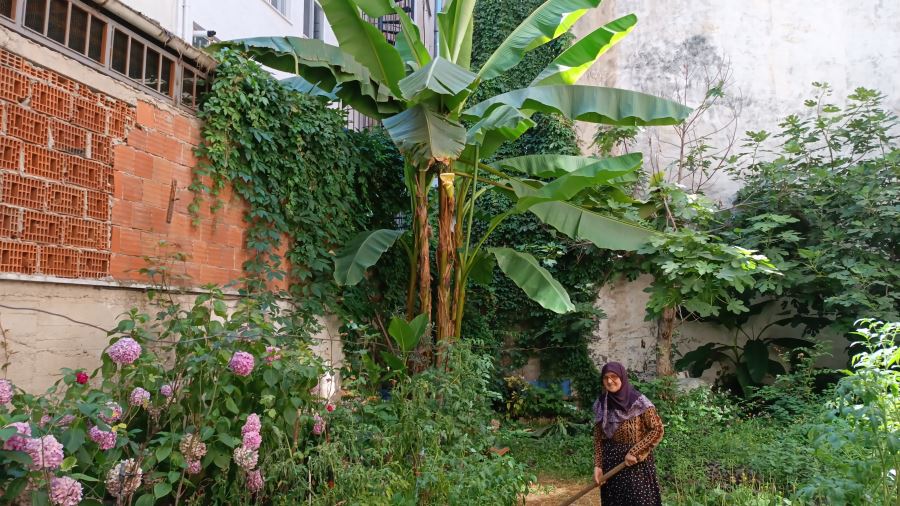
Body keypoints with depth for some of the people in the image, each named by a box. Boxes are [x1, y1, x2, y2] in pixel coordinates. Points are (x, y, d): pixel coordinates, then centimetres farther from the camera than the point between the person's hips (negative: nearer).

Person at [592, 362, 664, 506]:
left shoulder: (639, 401, -11)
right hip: (610, 463, 4)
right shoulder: (600, 404, 3)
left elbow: (657, 430, -11)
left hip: (636, 464, -4)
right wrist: (598, 465, -2)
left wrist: (635, 453, -15)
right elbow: (598, 438, 6)